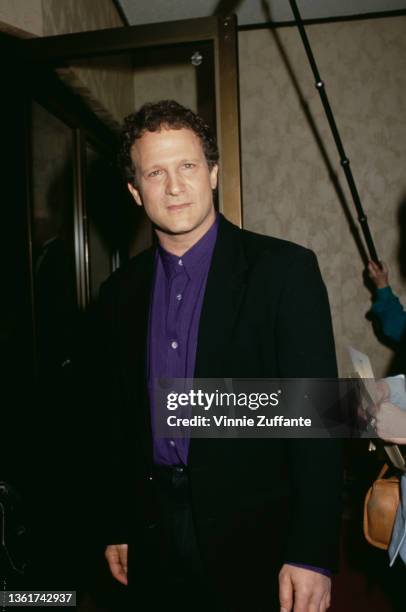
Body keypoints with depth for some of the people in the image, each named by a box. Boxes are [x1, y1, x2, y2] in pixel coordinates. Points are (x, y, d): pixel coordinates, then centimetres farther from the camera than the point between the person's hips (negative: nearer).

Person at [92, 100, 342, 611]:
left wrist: (311, 555, -16)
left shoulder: (285, 269, -12)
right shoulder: (120, 291, 2)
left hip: (255, 535, -3)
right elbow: (118, 421, 7)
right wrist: (118, 528, 9)